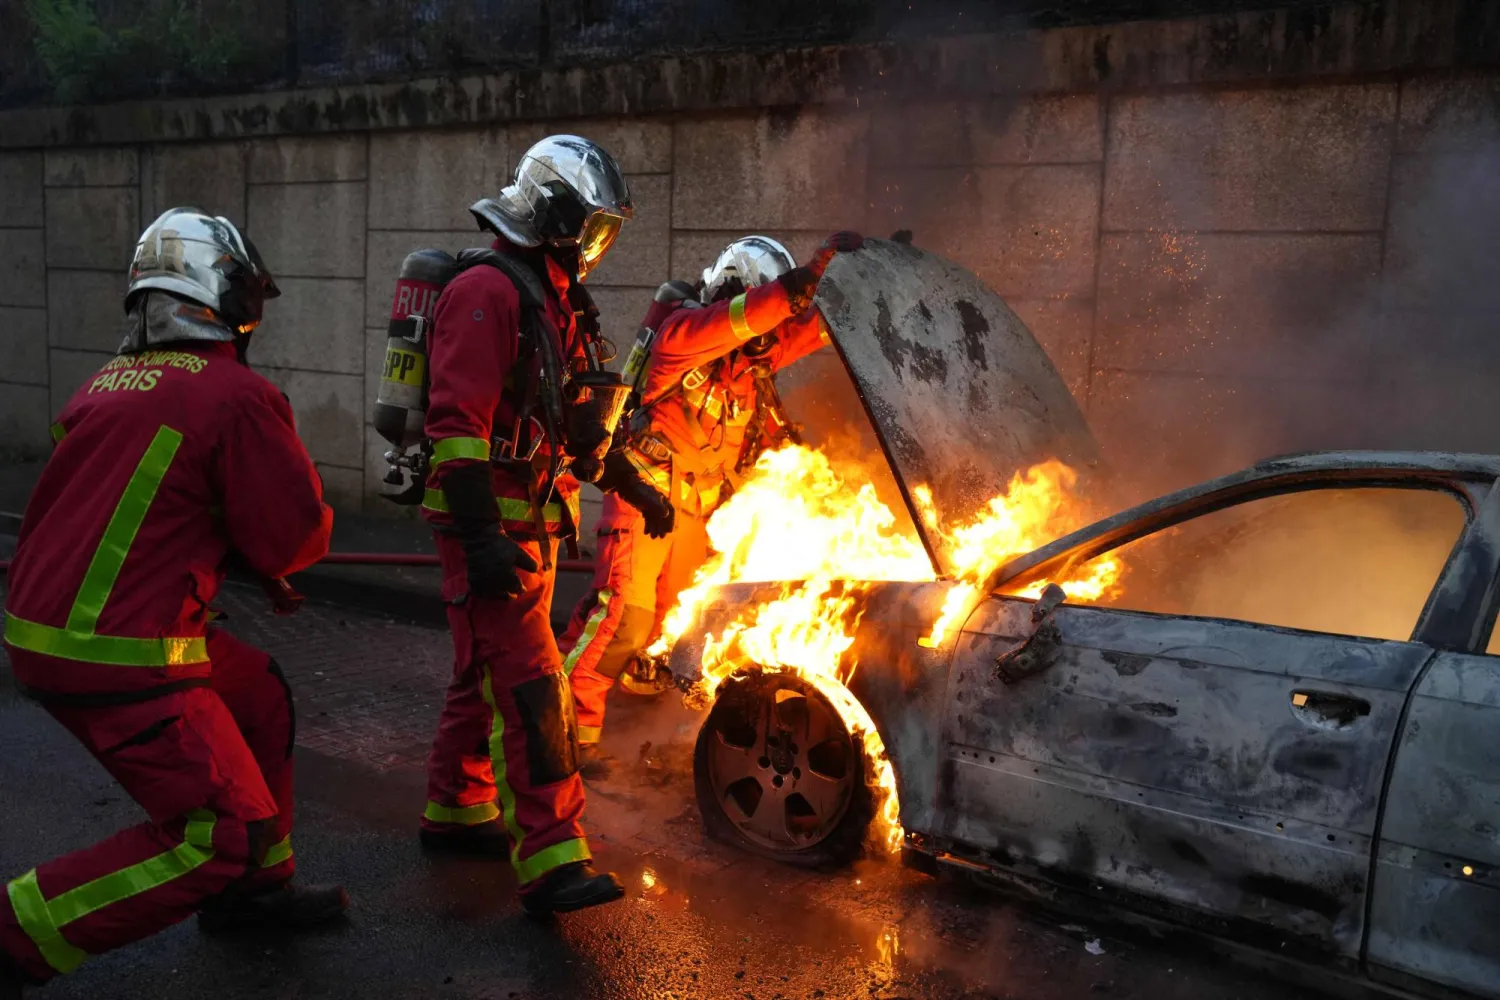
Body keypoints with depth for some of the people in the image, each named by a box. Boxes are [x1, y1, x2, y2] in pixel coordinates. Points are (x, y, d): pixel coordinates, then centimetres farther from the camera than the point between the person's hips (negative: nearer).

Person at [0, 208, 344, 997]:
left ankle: (254, 889, 35)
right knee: (223, 835, 0)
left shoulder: (104, 385, 11)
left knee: (259, 694, 24)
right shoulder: (239, 396, -14)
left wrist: (250, 555, 19)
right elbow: (296, 539, -10)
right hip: (116, 658, -9)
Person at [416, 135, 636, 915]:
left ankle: (455, 809, 32)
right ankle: (550, 859, -11)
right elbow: (456, 422, -23)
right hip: (490, 521, -10)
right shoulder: (487, 291, -15)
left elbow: (571, 413, 26)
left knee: (491, 670, 17)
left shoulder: (551, 296, 17)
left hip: (530, 519, 10)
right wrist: (482, 540, -27)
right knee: (527, 680, -13)